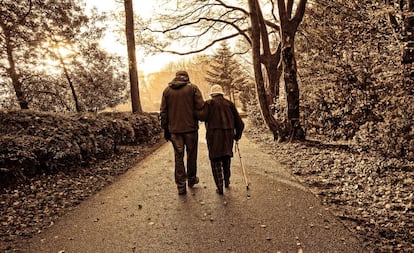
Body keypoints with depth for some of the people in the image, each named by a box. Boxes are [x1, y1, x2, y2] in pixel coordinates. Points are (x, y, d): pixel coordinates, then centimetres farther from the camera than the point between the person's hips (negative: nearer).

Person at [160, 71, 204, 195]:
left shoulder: (167, 90, 7)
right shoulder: (193, 88, -2)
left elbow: (163, 112, 6)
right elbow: (200, 107, -10)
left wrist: (165, 129, 11)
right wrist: (197, 118, 9)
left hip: (174, 129, 2)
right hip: (191, 128, -2)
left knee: (178, 157, 7)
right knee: (191, 155, 15)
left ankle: (181, 186, 9)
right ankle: (191, 179, 30)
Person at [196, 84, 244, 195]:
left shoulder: (209, 103, 2)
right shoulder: (229, 103, 12)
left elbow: (203, 116, -13)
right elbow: (238, 121, 11)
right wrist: (237, 135, 21)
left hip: (214, 135, -3)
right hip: (228, 134, 4)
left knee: (216, 160, 3)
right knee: (226, 158, 21)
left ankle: (220, 187, 3)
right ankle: (227, 181, 34)